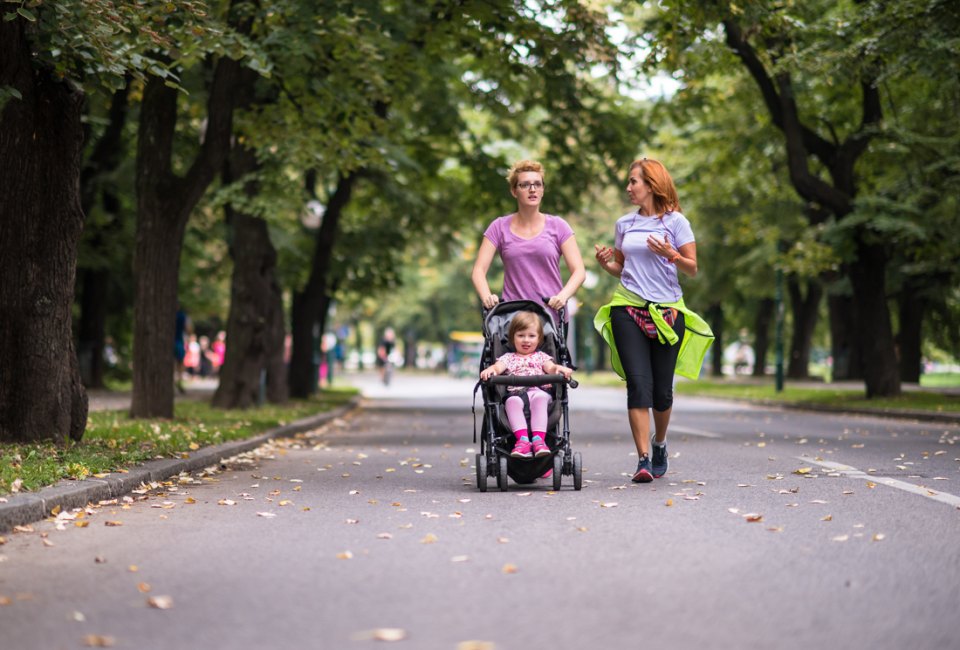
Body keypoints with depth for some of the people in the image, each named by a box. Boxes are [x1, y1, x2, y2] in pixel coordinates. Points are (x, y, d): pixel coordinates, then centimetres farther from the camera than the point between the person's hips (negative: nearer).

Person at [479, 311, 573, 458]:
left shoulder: (541, 356, 27)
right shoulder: (509, 358, 26)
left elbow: (550, 367, 8)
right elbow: (498, 366, 5)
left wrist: (559, 368, -17)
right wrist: (490, 369, -21)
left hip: (539, 391, 0)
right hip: (515, 392, 0)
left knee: (539, 397, -37)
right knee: (512, 401, -36)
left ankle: (538, 439, -47)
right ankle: (522, 439, -49)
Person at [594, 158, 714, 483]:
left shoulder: (675, 221, 2)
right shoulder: (625, 224, 13)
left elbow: (692, 269, 1)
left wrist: (670, 254, -17)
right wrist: (604, 262, 1)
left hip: (666, 310, -2)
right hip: (628, 309, 2)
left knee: (662, 389, 3)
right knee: (638, 383, -11)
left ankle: (659, 444, 30)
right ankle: (643, 460, -13)